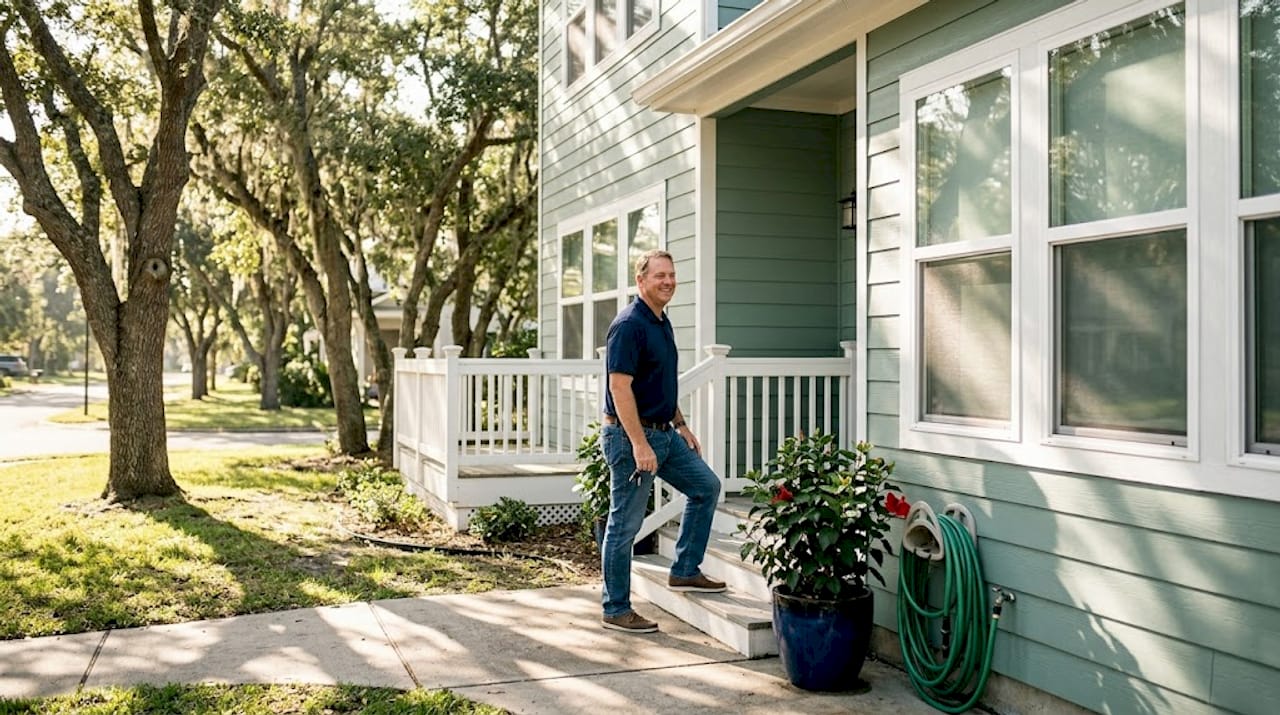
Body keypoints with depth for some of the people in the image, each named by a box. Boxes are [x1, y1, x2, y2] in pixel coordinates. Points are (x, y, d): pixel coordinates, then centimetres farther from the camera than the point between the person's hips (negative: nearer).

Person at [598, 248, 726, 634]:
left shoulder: (663, 324, 12)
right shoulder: (628, 325, -18)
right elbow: (620, 388, -23)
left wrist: (681, 425, 20)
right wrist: (640, 445, -26)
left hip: (663, 432, 10)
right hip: (630, 435, -10)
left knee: (706, 487, 15)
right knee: (624, 526, -1)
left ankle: (685, 571, 24)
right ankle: (616, 610, 10)